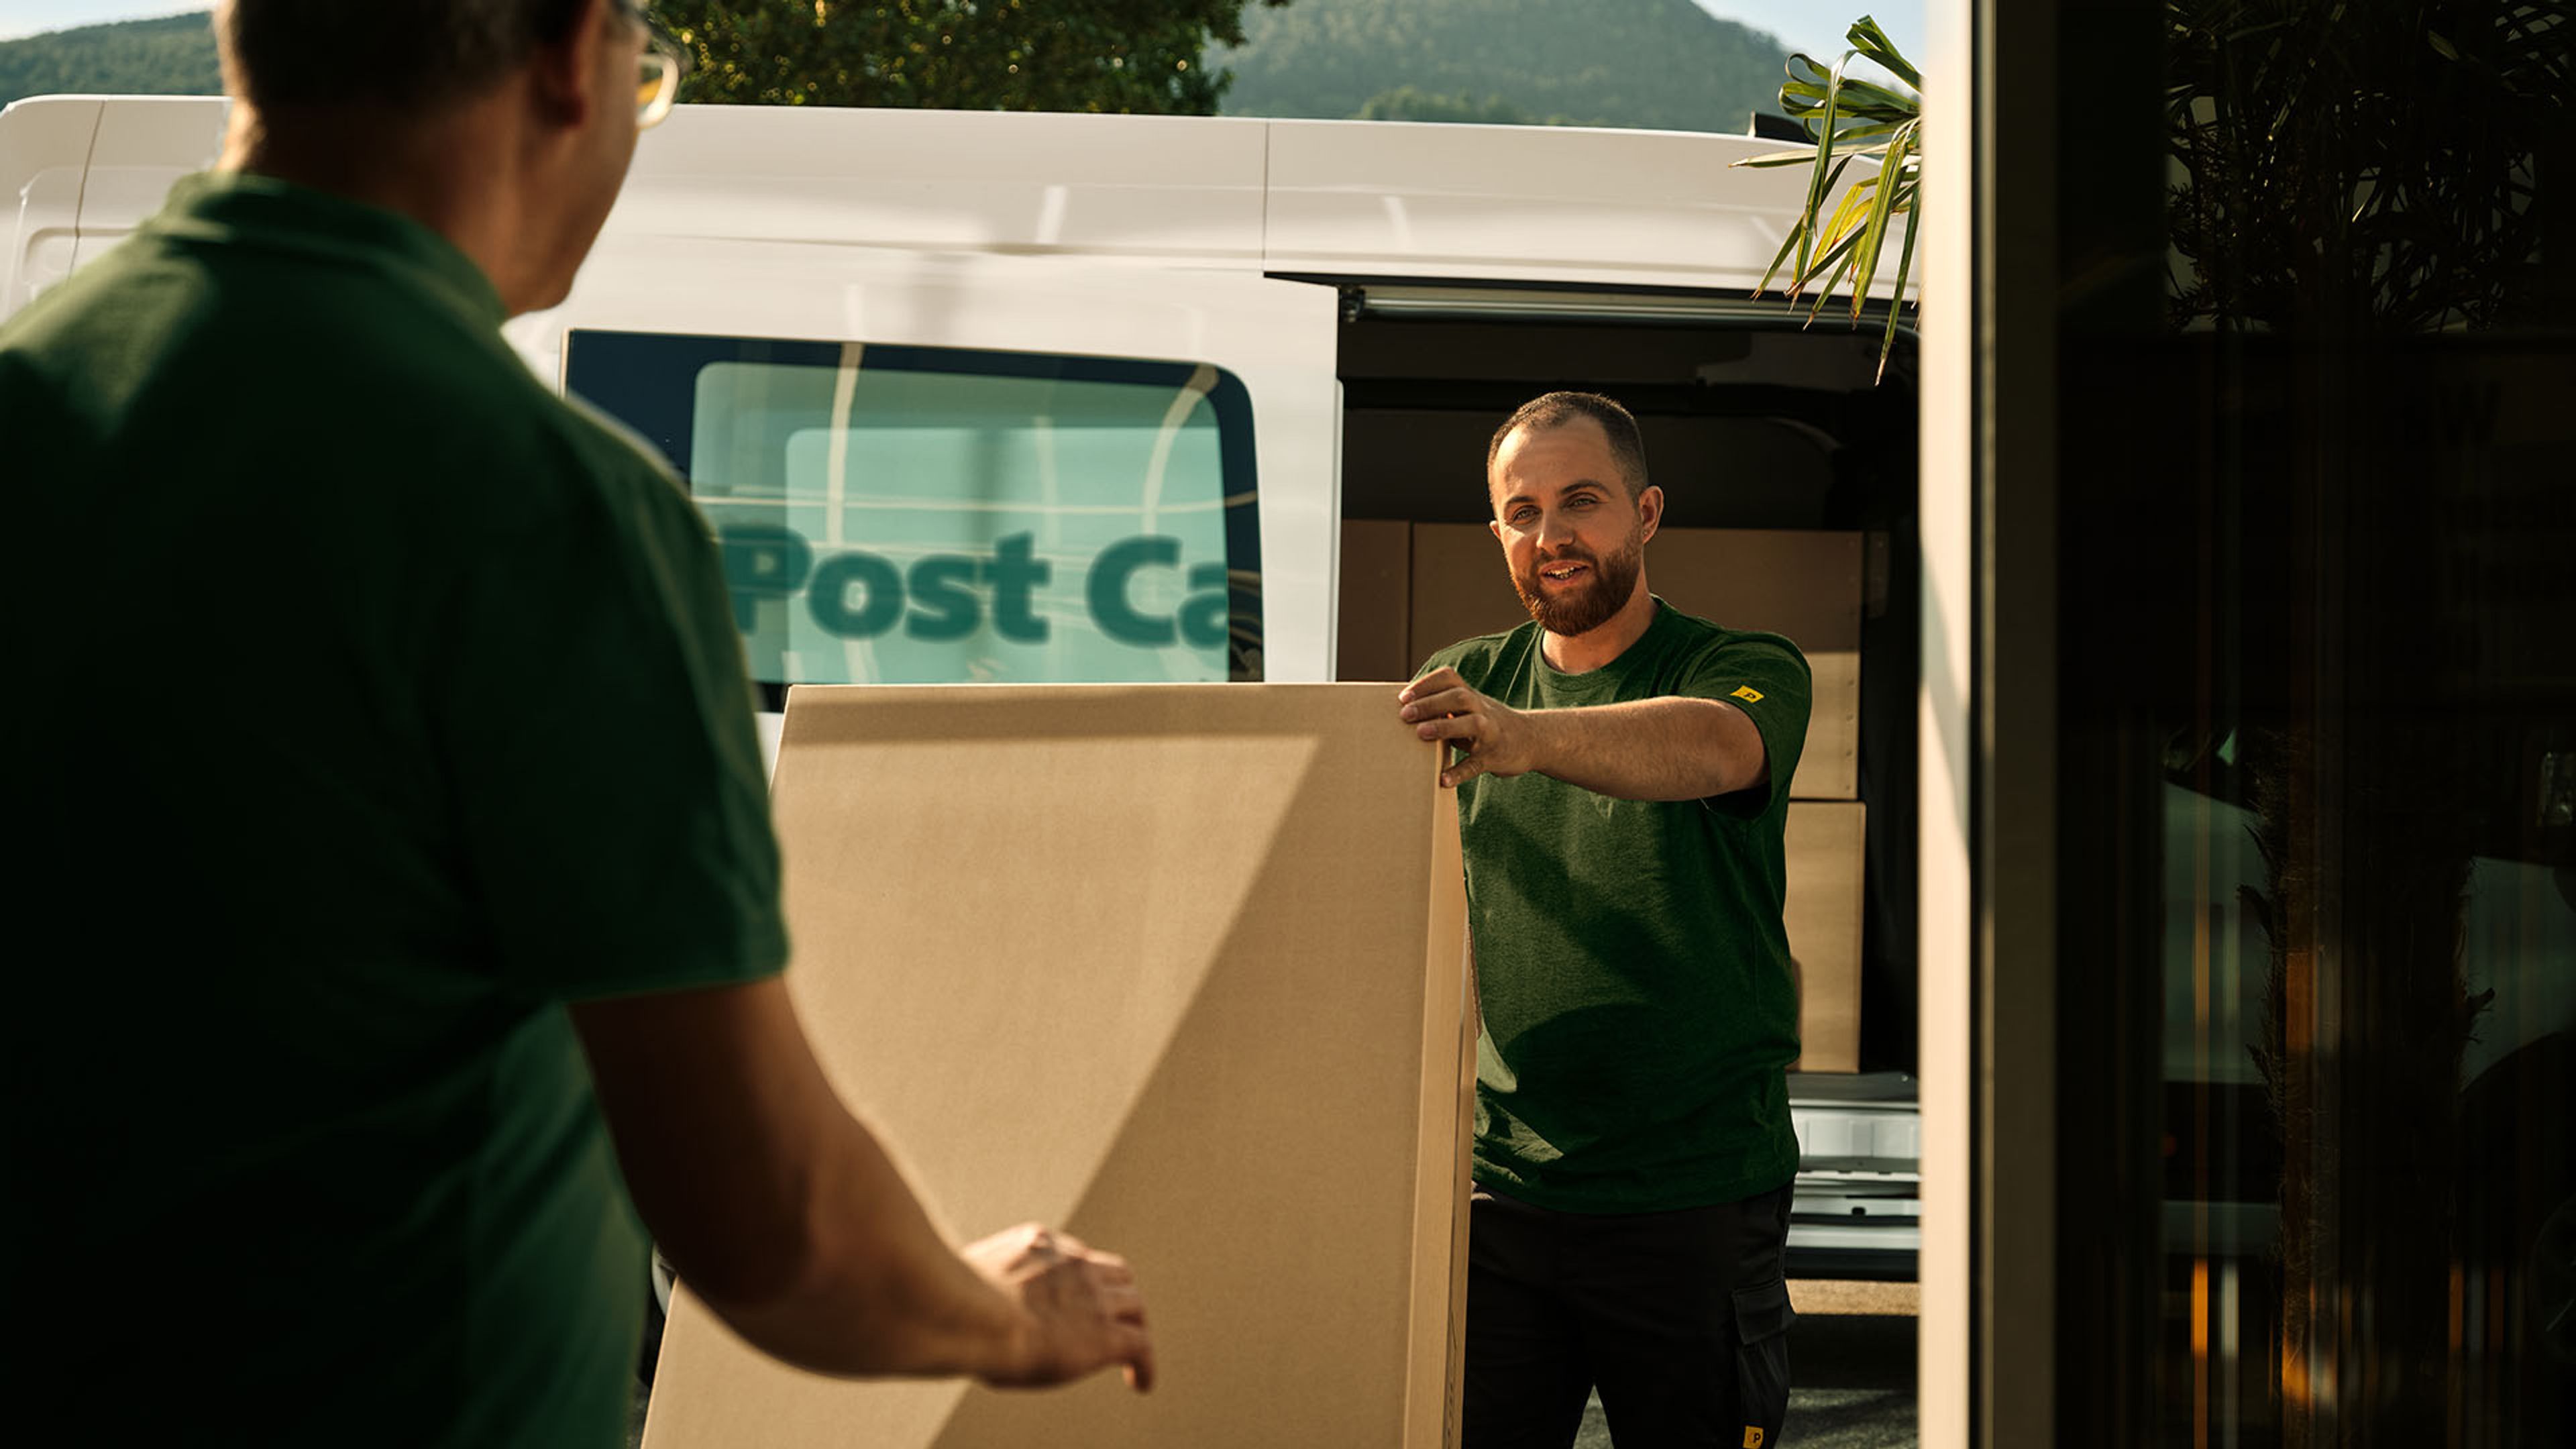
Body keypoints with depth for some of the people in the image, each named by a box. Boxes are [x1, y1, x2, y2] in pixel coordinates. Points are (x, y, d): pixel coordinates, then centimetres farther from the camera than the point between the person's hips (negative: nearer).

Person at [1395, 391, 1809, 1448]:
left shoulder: (1750, 669, -3)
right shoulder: (1469, 682, 13)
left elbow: (1708, 745, -27)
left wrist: (1526, 736, -46)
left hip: (1693, 1199, -3)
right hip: (1495, 1190, 3)